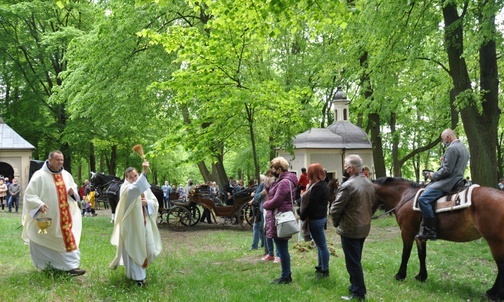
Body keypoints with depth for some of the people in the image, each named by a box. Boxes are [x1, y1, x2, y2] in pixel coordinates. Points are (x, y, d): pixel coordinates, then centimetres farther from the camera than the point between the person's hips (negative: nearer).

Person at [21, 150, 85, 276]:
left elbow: (74, 188, 19)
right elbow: (29, 194, -12)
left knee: (68, 239, 0)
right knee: (47, 244, 5)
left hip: (64, 217, 5)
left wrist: (72, 192, -5)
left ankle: (71, 266, 5)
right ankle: (47, 266, 21)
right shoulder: (39, 176, -11)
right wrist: (39, 204, -27)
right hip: (47, 217, -5)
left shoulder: (66, 175, 6)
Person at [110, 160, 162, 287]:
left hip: (144, 224, 6)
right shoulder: (126, 188, -9)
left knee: (147, 248, 11)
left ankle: (141, 270, 36)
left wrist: (147, 202, -12)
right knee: (134, 250, -3)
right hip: (131, 225, -6)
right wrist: (144, 173, -44)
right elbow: (135, 188, -34)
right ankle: (138, 276, 3)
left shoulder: (145, 187, 10)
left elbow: (155, 202, 11)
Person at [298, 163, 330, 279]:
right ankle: (321, 266, 28)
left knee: (322, 245, -2)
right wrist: (303, 213, 9)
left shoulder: (318, 187, -21)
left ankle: (325, 270, 5)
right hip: (321, 217, 10)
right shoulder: (322, 184, 12)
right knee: (320, 244, 18)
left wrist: (302, 216, -9)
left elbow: (311, 204, -21)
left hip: (316, 219, -10)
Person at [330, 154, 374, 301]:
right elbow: (372, 205, 16)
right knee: (356, 260, 21)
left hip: (350, 230, -8)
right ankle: (355, 285, 31)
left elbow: (335, 210, -18)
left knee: (353, 262, 2)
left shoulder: (347, 185, -22)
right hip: (364, 228, 8)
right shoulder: (370, 184, 6)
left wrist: (336, 223, -1)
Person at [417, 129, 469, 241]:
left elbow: (447, 170, -19)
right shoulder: (463, 148, 20)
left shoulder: (452, 148, -14)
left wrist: (434, 176, -6)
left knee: (423, 199, -21)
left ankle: (430, 230, -23)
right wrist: (444, 162, 15)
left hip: (448, 183, -12)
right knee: (427, 188, 22)